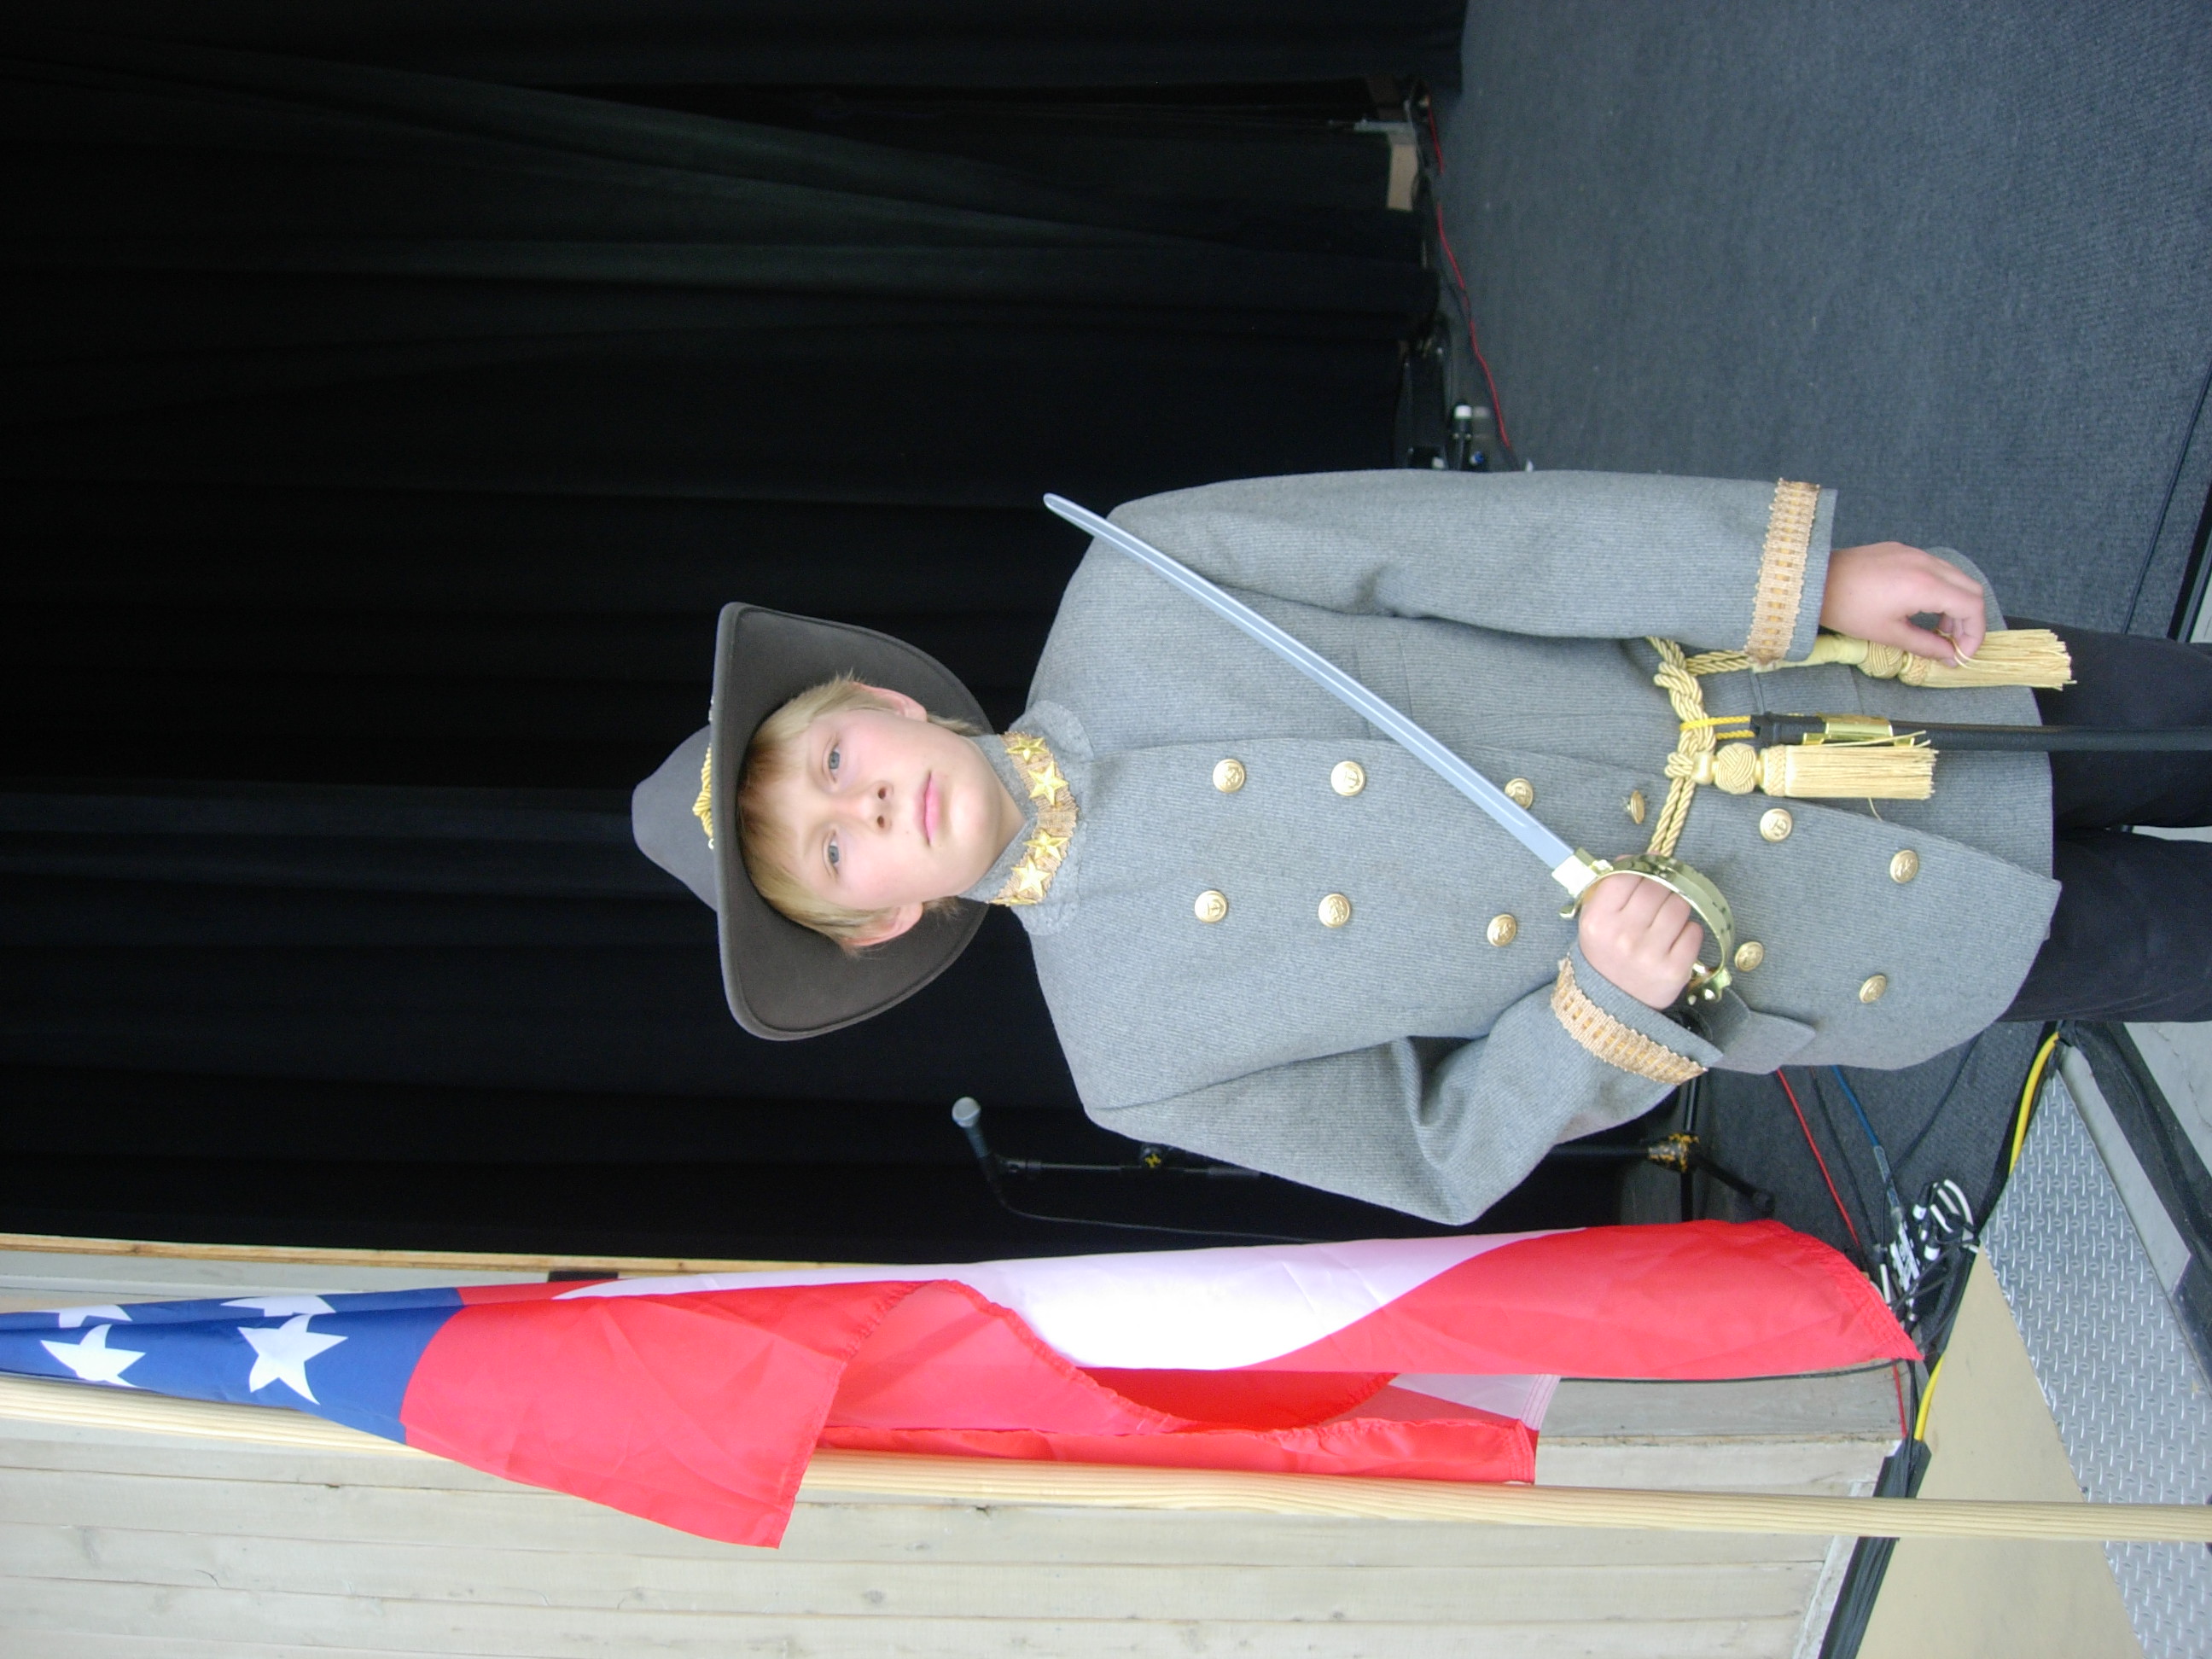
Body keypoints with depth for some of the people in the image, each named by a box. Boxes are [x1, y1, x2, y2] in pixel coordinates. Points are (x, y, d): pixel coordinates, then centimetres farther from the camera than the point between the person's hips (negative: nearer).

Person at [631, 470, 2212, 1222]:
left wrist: (1812, 564, -21)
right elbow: (1444, 1158, -5)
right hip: (1755, 962, -1)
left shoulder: (1132, 588, -14)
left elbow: (1494, 539, -16)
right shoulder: (1133, 1047, -12)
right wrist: (1605, 998, -24)